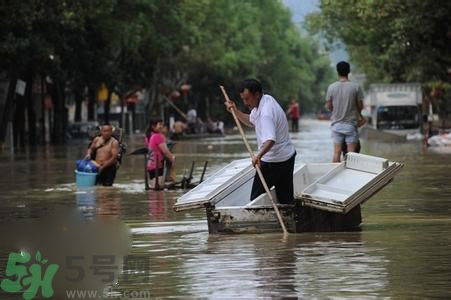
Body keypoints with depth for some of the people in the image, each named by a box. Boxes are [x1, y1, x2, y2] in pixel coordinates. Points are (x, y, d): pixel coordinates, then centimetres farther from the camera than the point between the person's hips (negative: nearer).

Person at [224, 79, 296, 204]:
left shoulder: (266, 113, -27)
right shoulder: (266, 99, 5)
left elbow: (270, 140, -40)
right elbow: (251, 121, 20)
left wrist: (259, 155, -53)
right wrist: (235, 111, 8)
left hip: (273, 161, -10)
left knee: (256, 198, -3)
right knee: (286, 199, 9)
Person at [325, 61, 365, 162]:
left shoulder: (331, 87, -5)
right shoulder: (356, 87, -10)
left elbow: (328, 106, 2)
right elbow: (360, 105, -3)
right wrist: (358, 114, 18)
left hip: (337, 124, 2)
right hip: (351, 124, -2)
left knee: (337, 152, 6)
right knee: (351, 152, 2)